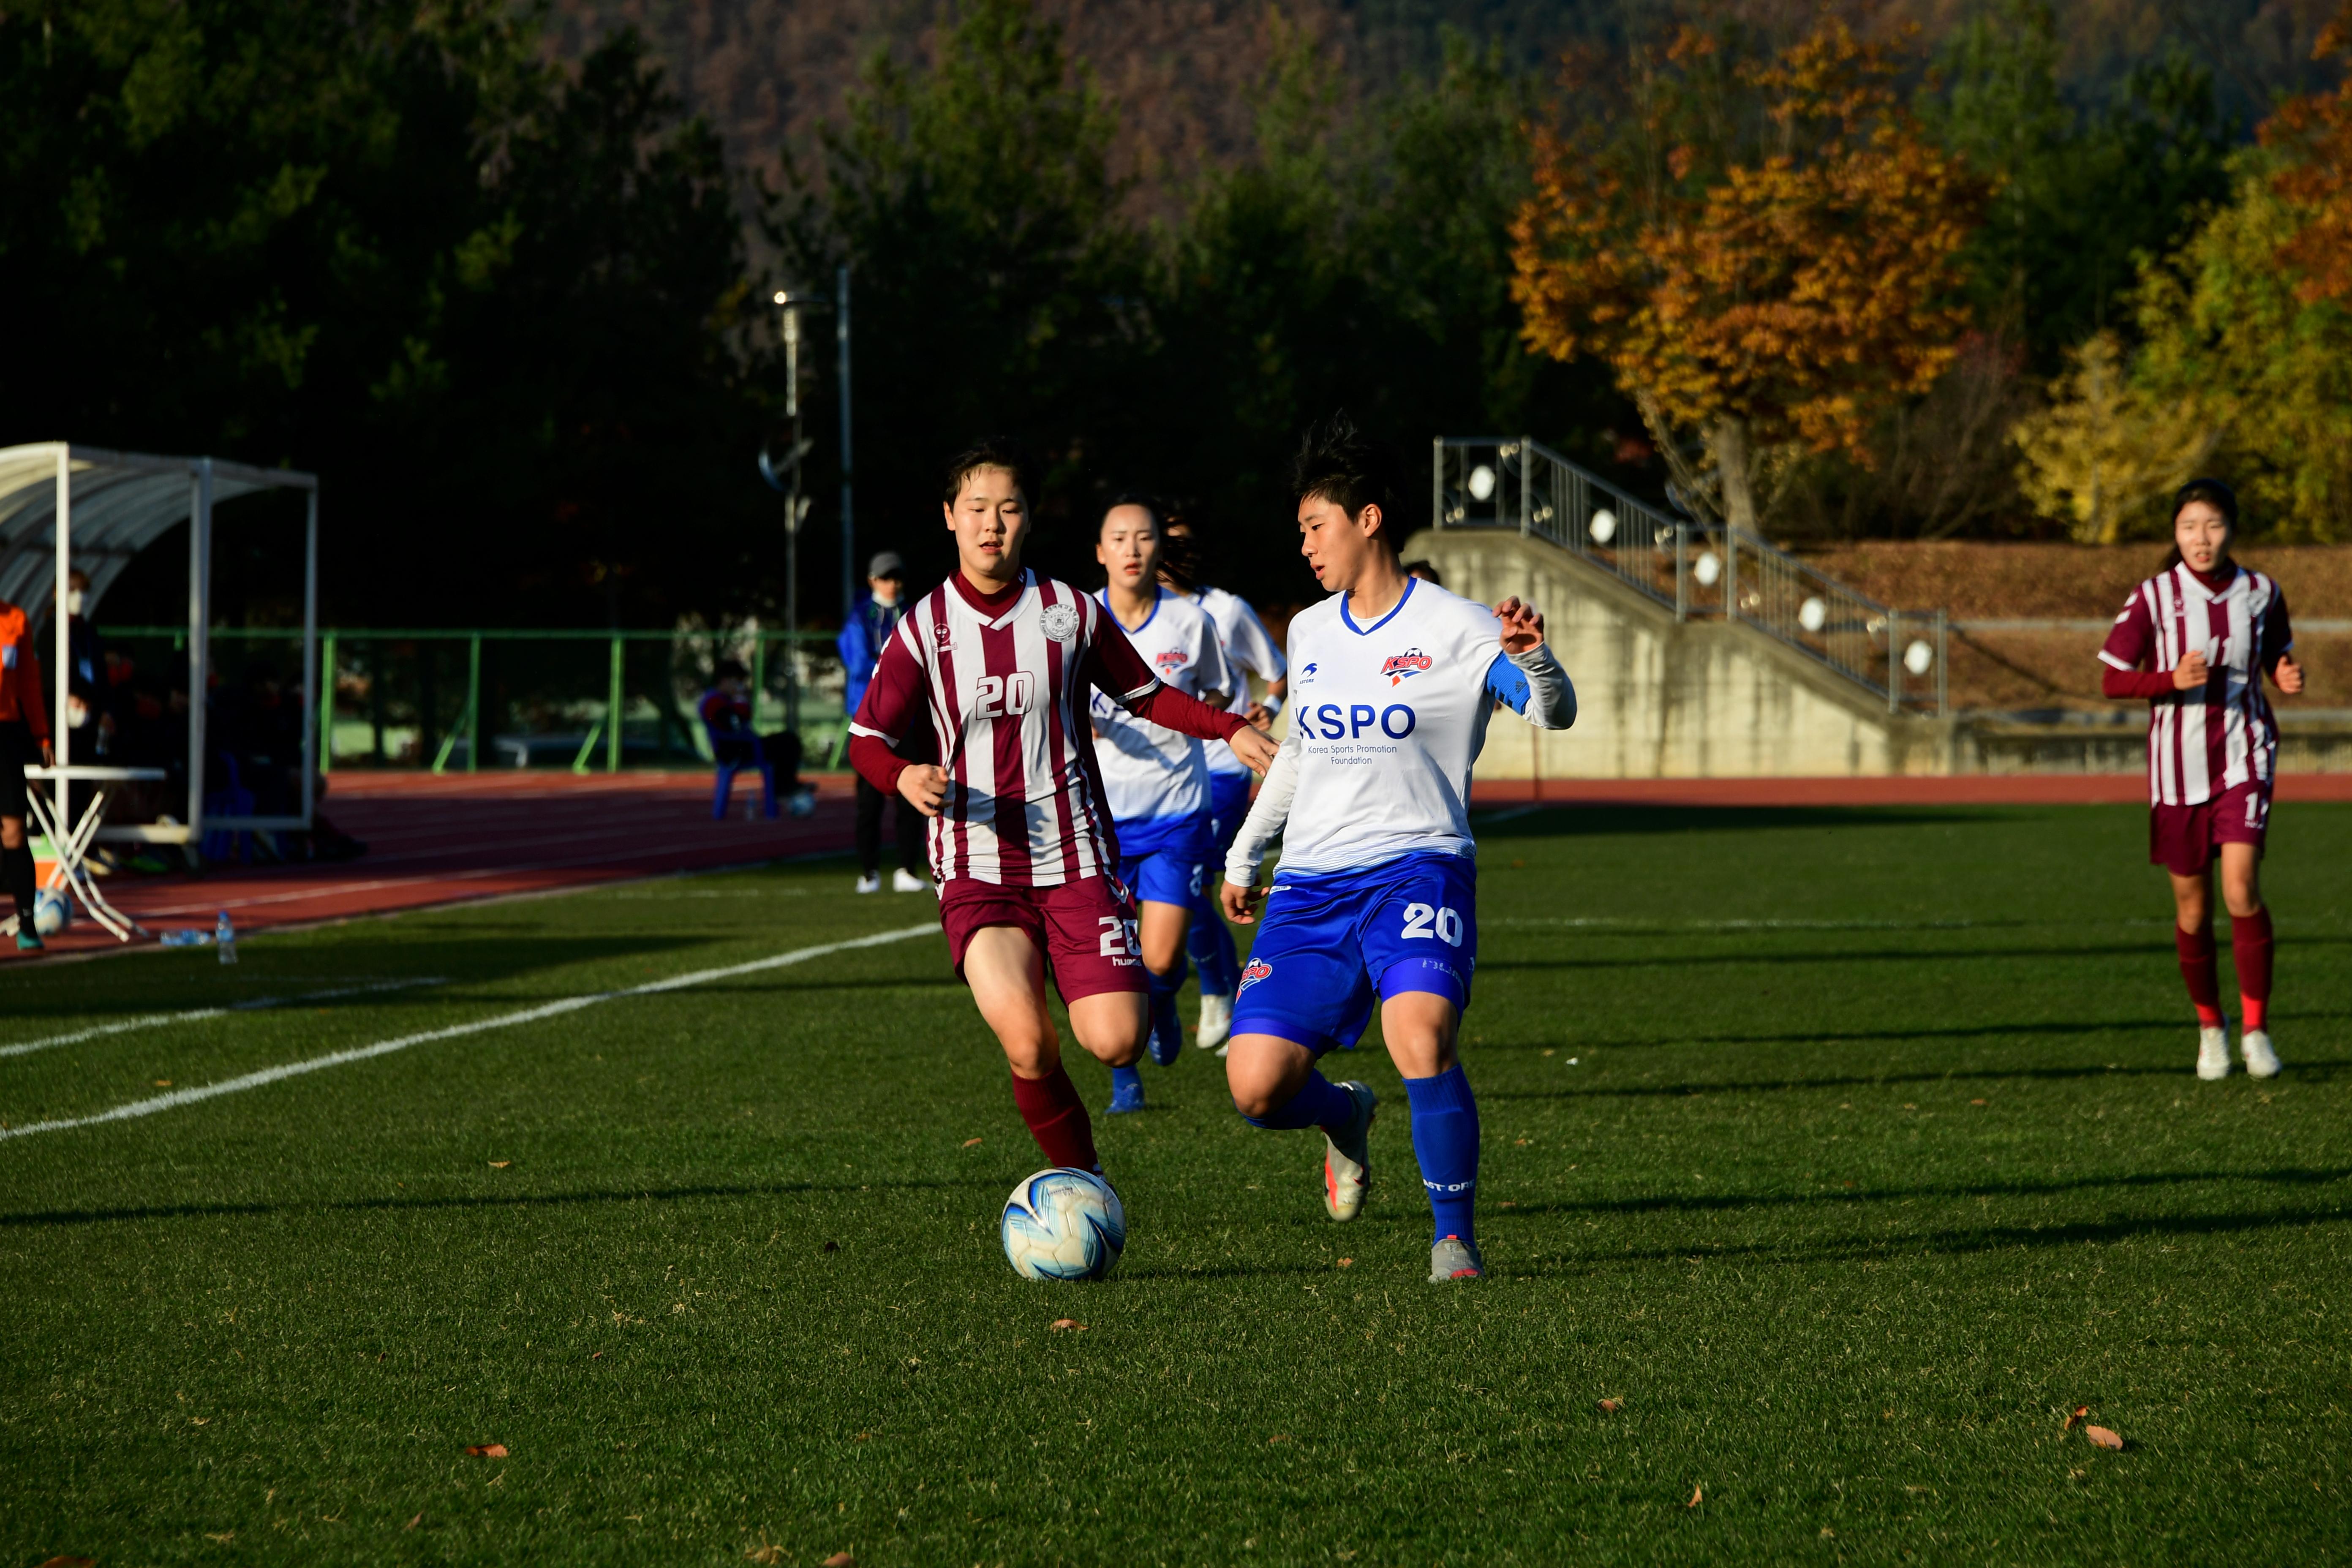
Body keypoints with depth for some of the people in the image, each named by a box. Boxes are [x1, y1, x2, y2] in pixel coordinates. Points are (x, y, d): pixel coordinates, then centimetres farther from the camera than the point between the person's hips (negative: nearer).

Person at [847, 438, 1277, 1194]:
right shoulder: (924, 628, 1)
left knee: (1115, 1041, -14)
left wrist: (1232, 730, 1)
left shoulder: (1071, 613, 4)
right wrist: (906, 777, -18)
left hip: (1075, 861, 1)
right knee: (1028, 1047, -20)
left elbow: (1147, 697, 15)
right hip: (977, 872, -1)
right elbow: (867, 737, 4)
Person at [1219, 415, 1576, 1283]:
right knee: (1255, 1086, -8)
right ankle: (1344, 1116, 28)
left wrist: (1533, 658, -37)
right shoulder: (1309, 632, 15)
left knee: (1421, 1042, -31)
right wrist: (1243, 855, 31)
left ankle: (1455, 1237, -11)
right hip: (1310, 885, 5)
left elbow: (1554, 714, -16)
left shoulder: (1456, 628, -5)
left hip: (1415, 868, -5)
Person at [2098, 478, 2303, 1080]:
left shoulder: (2261, 594, 1)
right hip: (2178, 765, 0)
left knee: (2242, 889, -16)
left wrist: (2287, 676, -6)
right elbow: (2111, 680, -3)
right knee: (2193, 907, 7)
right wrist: (2173, 679, -20)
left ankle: (2255, 1028, -4)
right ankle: (2210, 1028, 27)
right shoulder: (2153, 598, -5)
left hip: (2244, 759, 0)